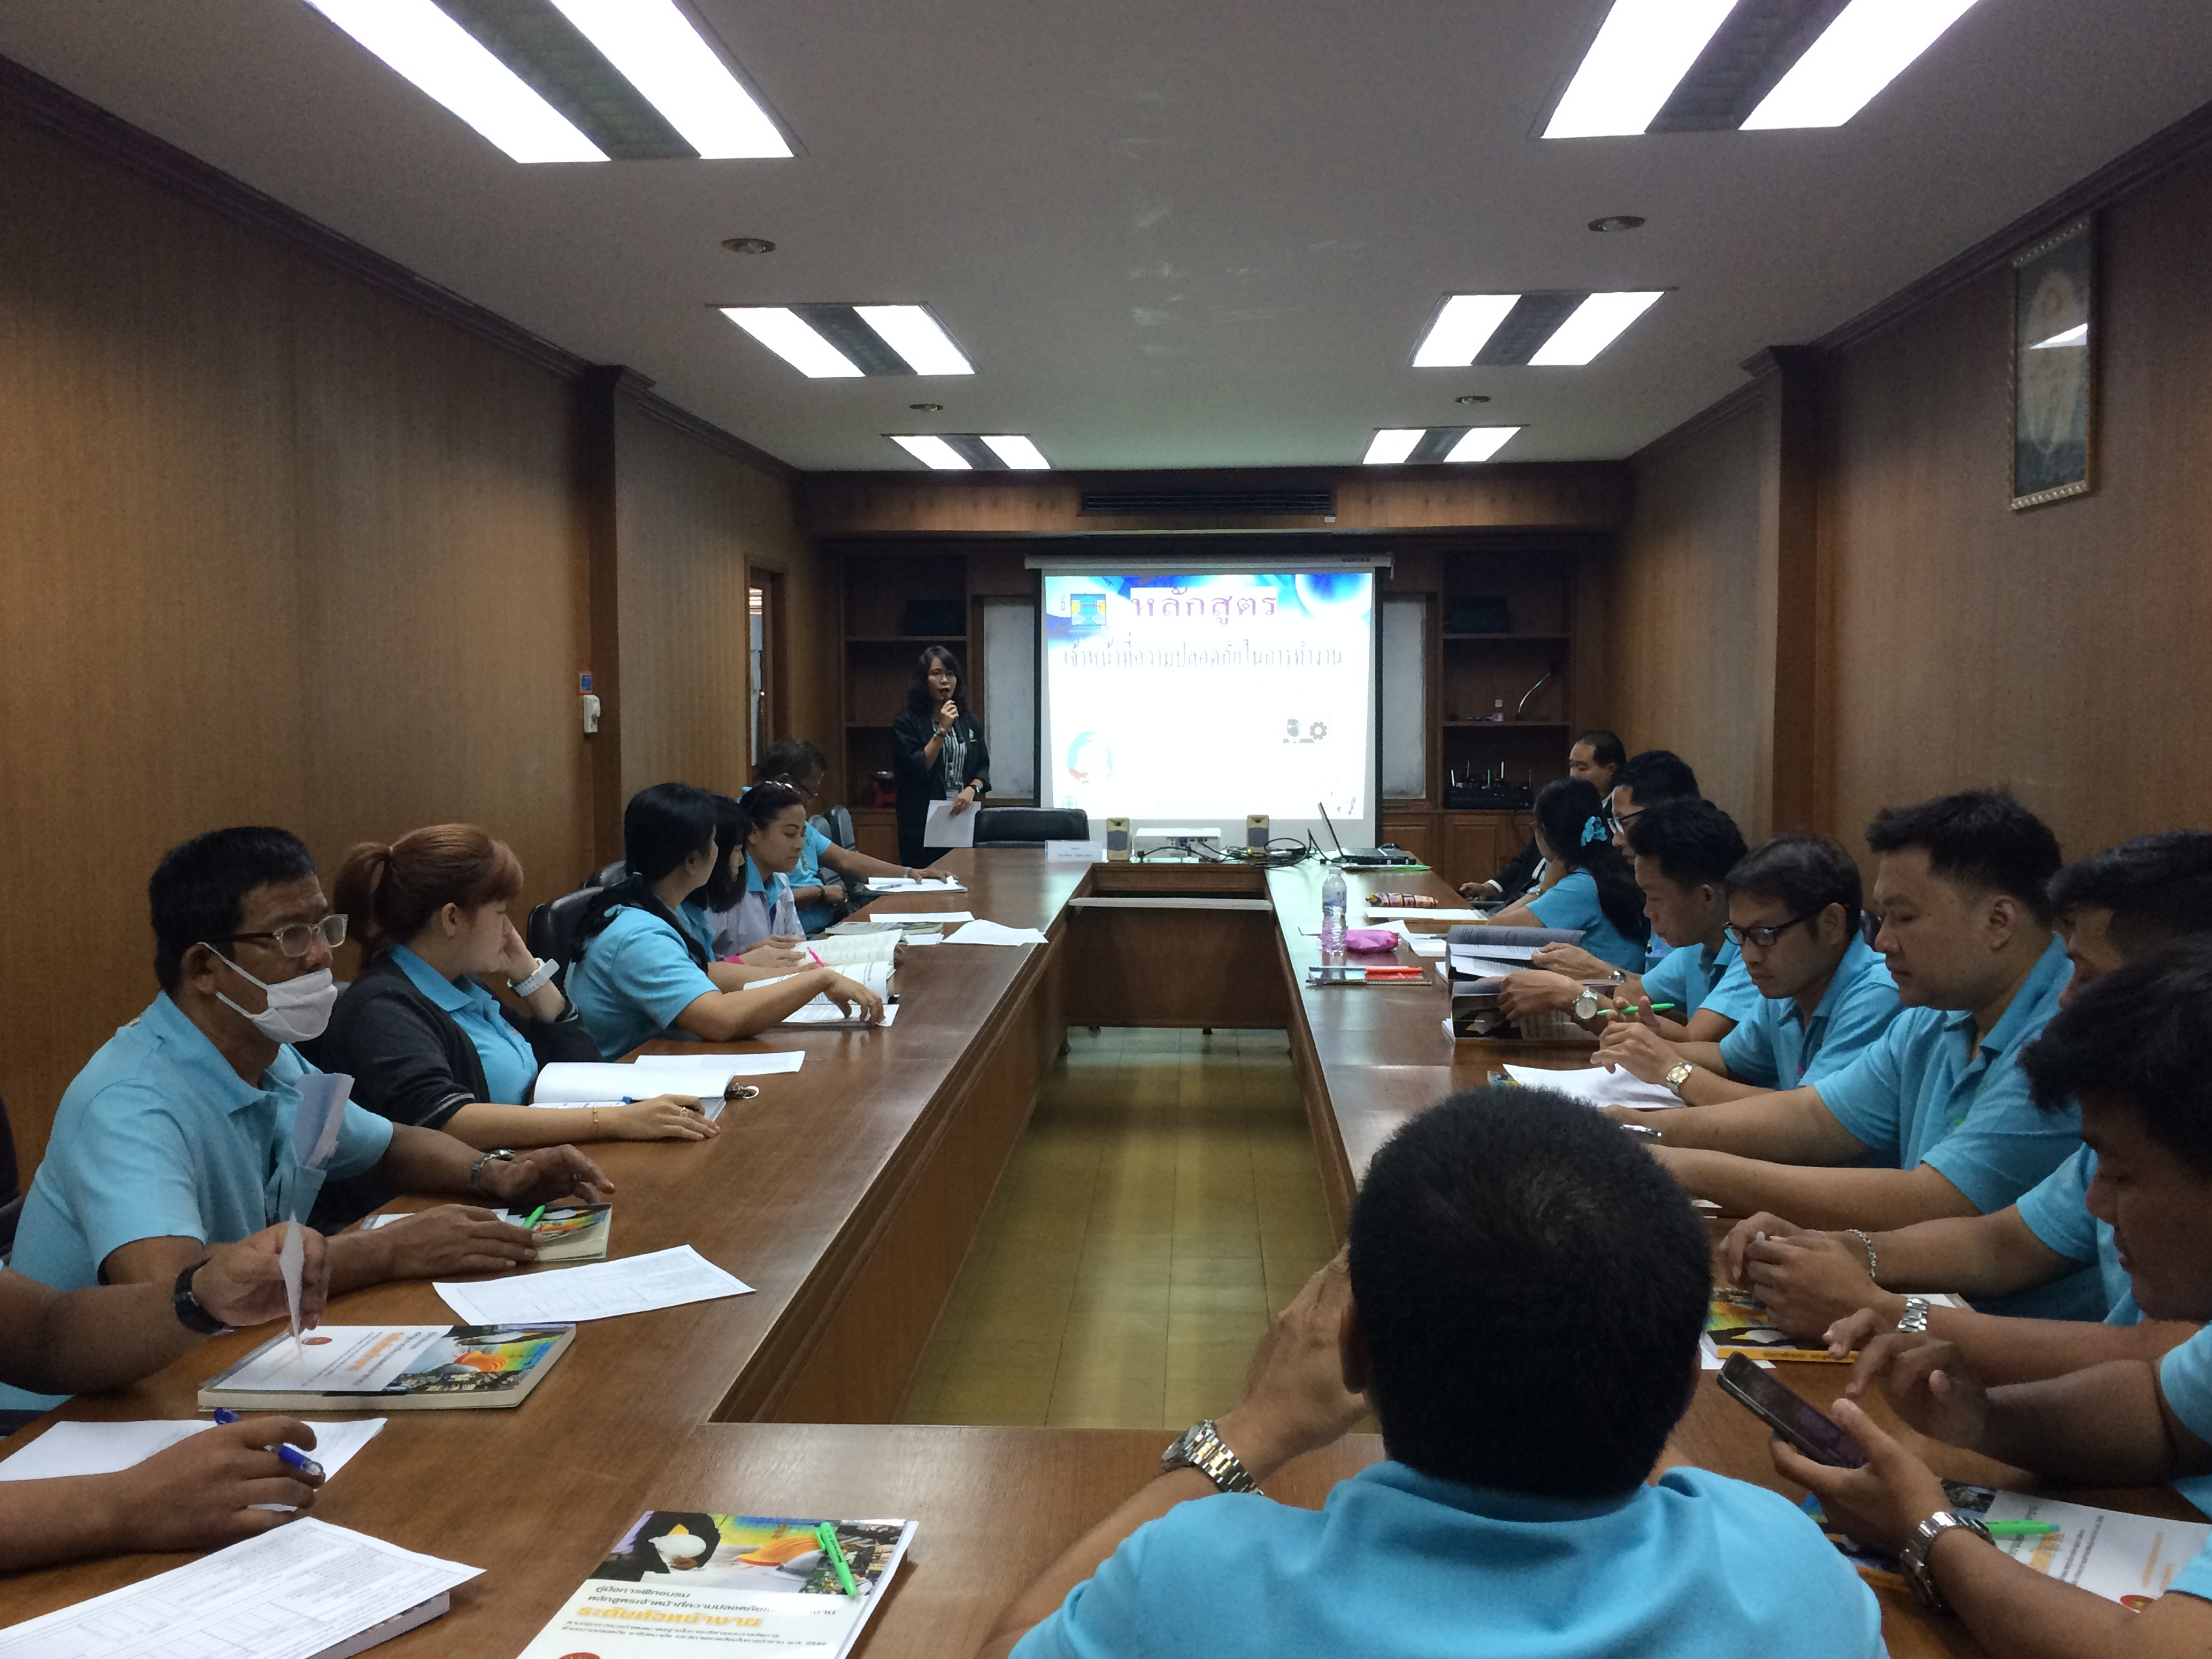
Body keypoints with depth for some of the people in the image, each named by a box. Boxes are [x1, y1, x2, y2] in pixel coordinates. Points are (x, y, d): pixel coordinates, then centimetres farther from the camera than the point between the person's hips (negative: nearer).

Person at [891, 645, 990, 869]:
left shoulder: (970, 722, 11)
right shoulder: (907, 722, -3)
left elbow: (983, 768, 12)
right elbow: (916, 769, -12)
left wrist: (972, 789, -8)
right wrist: (942, 731, -15)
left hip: (964, 822, 4)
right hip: (923, 824, -4)